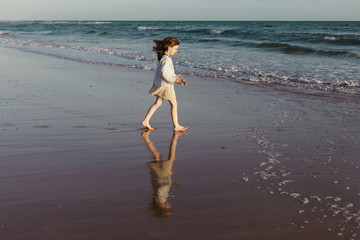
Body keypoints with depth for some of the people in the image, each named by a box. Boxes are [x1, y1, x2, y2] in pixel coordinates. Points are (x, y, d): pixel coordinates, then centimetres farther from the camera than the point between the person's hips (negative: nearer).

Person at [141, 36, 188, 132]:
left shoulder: (163, 57, 8)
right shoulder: (166, 59, -23)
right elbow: (163, 73, -30)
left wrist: (175, 77, 13)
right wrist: (173, 79, -22)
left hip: (160, 84, 9)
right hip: (166, 85, -9)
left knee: (157, 103, 16)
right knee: (174, 104, 3)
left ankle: (145, 121, 16)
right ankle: (176, 126, 11)